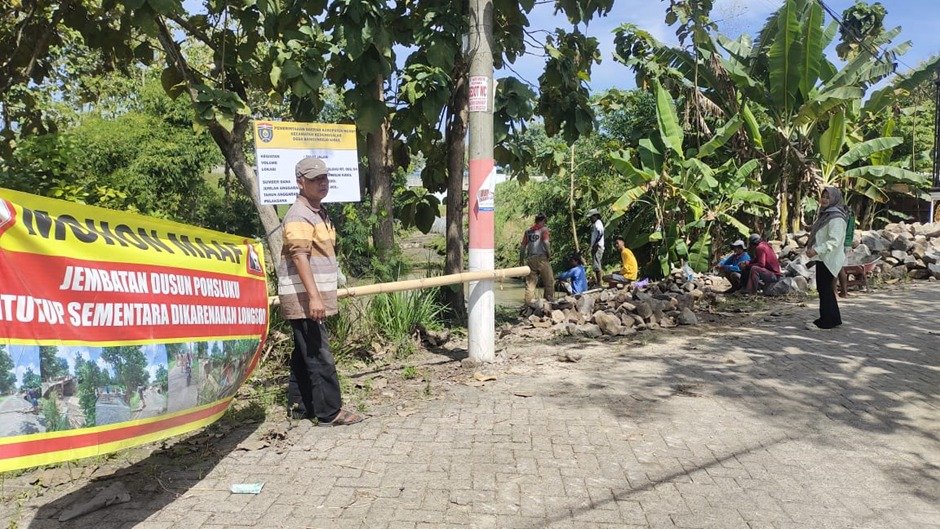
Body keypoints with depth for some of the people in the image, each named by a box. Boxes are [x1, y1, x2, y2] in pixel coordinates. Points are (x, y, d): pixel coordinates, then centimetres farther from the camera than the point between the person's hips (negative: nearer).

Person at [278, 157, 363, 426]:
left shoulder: (319, 213, 18)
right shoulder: (299, 215, -14)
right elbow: (299, 256, -23)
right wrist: (313, 296, -30)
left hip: (315, 296, 10)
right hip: (303, 297, -10)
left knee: (304, 353, 15)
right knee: (319, 355, -7)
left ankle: (300, 405, 24)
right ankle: (330, 412, -2)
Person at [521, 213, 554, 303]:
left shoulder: (528, 231, 14)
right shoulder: (544, 229, -1)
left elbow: (523, 245, 12)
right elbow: (546, 242, -14)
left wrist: (521, 257, 19)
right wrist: (549, 254, -4)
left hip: (530, 258, 5)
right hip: (541, 257, -5)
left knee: (530, 281, 8)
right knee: (549, 280, 4)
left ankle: (529, 301, 7)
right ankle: (550, 300, 2)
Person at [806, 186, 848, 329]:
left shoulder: (836, 218, -17)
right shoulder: (825, 214, 14)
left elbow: (834, 241, -24)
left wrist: (817, 250, -29)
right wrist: (811, 247, 12)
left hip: (829, 259, -10)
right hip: (823, 258, 10)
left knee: (824, 289, -3)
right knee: (825, 289, 16)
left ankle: (828, 320, 6)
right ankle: (833, 319, 27)